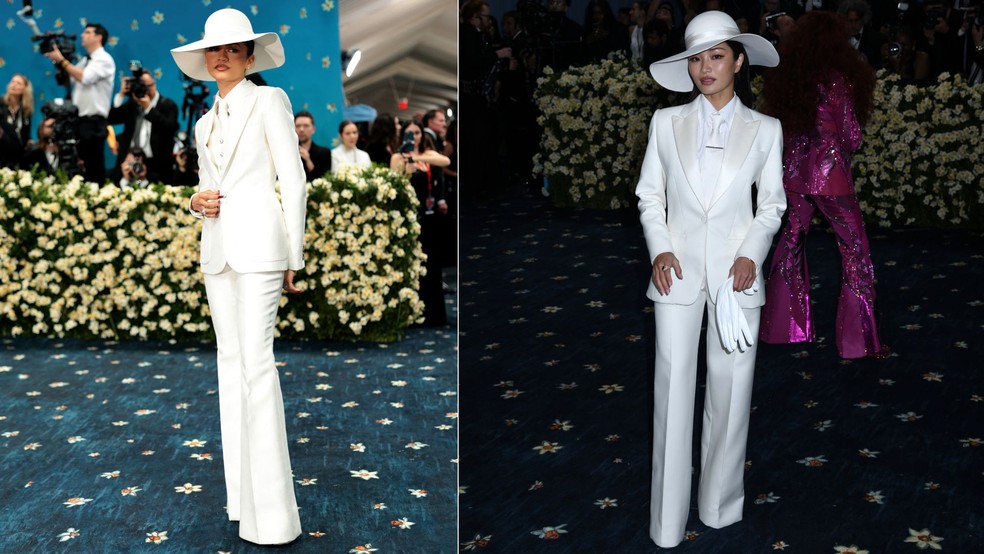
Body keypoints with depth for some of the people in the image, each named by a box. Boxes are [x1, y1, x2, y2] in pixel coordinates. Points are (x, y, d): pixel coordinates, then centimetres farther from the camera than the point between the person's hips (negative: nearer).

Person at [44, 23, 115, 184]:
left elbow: (85, 78, -19)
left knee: (94, 166, -6)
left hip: (93, 122, -8)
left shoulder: (104, 59, -6)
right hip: (78, 120, 8)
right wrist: (57, 61, 7)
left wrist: (61, 60, -13)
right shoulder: (85, 60, 19)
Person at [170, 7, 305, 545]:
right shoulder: (205, 123, 19)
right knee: (230, 360, 7)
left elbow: (293, 181, -4)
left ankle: (271, 512, -8)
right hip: (216, 247, 7)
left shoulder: (270, 101, 0)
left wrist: (293, 256, -7)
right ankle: (242, 495, 16)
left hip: (258, 243, -7)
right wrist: (196, 201, -1)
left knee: (256, 363, -12)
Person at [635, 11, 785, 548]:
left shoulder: (765, 129, 5)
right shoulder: (666, 122, 6)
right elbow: (649, 195, 8)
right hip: (678, 272, 0)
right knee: (673, 393, 0)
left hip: (735, 272, 0)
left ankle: (719, 505, 23)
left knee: (730, 393, 5)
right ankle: (667, 523, 10)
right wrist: (659, 249, -7)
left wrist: (752, 254, -7)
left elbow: (772, 205, 9)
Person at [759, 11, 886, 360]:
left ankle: (783, 325, 24)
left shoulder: (786, 78, 4)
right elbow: (852, 138, -8)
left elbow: (783, 128, 10)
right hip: (830, 175, -6)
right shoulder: (837, 80, -12)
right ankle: (857, 339, 6)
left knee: (791, 243, 16)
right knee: (855, 251, 4)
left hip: (795, 173, 6)